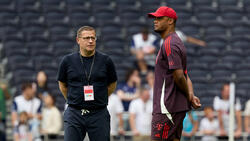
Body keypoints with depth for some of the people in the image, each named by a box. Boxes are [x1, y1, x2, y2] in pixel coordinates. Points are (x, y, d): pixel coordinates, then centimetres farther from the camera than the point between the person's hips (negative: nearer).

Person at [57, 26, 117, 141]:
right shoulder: (68, 61, 3)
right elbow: (62, 85, 16)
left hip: (99, 114, 0)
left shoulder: (105, 61, 2)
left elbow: (112, 84, 15)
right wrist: (73, 101, 12)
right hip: (74, 113, 0)